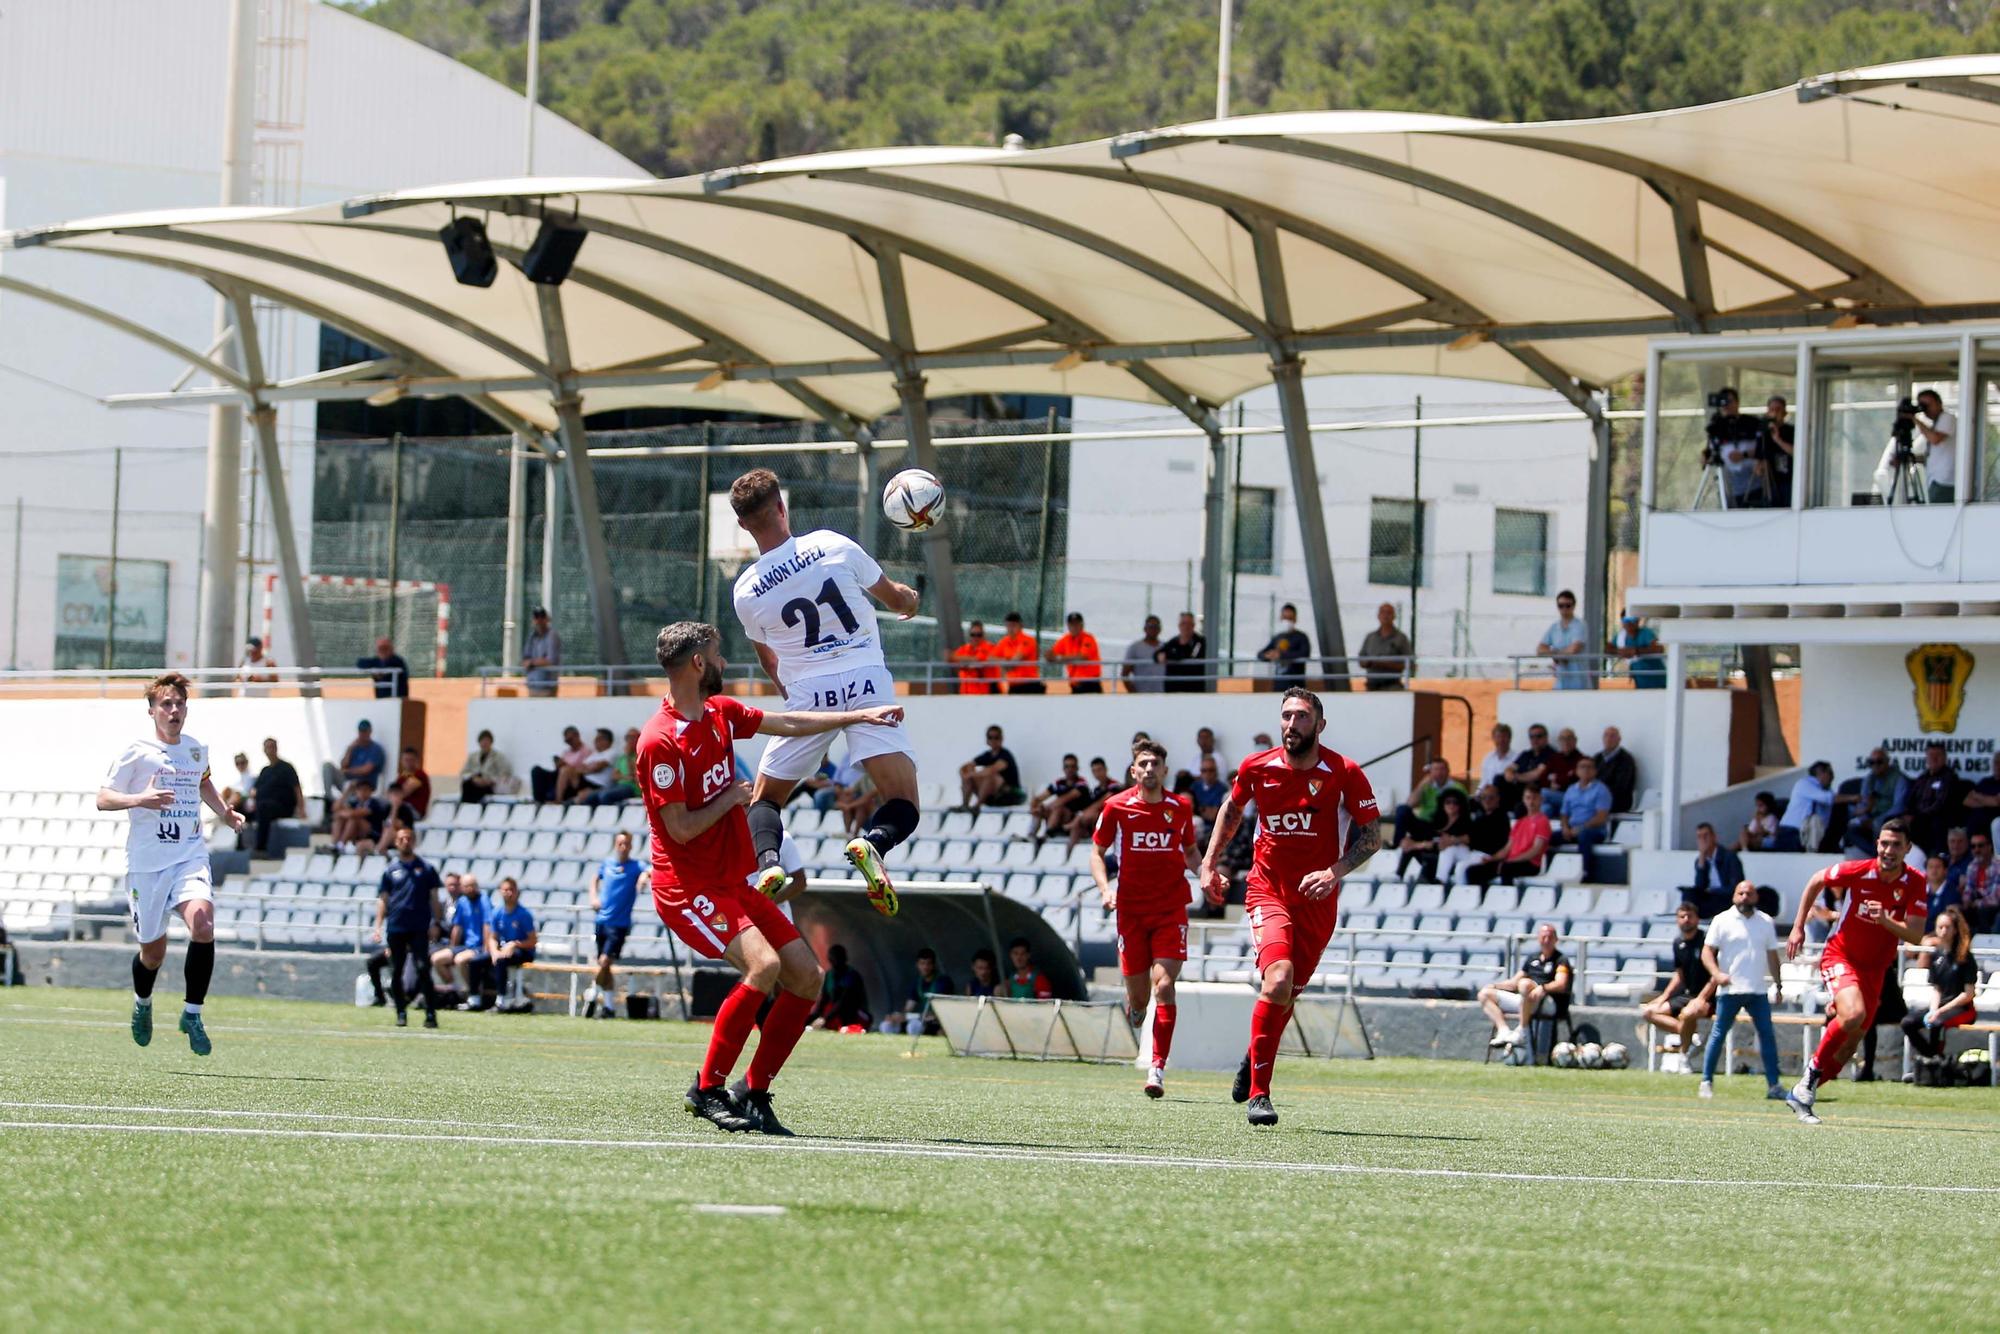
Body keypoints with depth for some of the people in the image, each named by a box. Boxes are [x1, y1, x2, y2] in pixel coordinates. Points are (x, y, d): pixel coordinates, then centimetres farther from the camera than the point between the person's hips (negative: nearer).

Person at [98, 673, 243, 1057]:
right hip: (146, 864, -2)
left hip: (190, 858, 2)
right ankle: (142, 1003, 42)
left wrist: (225, 812, 15)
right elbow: (102, 798, -7)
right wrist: (140, 799, -25)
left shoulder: (197, 750, 9)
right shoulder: (137, 753, -5)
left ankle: (192, 1014, -13)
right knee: (153, 952, 7)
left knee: (202, 925, -26)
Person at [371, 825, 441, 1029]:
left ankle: (430, 1014, -13)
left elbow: (434, 898, 8)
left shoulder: (426, 869, 8)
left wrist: (436, 923, -1)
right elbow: (383, 899, 10)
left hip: (419, 928, -2)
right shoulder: (391, 870, 11)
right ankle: (401, 1013, 13)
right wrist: (378, 926, 1)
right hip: (395, 928, 2)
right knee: (396, 972, 4)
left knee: (423, 969, -12)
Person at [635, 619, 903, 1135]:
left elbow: (788, 724, 22)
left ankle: (755, 1094, 8)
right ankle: (707, 1088, -16)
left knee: (807, 977, 2)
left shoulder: (721, 713, 8)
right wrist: (732, 799, -8)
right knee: (765, 964, -28)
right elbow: (681, 828, -20)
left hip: (734, 885, 9)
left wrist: (861, 716, 22)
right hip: (688, 889, -9)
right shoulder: (660, 742, -19)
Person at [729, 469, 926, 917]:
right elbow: (895, 598, 12)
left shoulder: (746, 591, 1)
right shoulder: (832, 546, -4)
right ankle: (872, 843, -37)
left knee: (764, 799, 17)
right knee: (903, 808, -2)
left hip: (805, 695, 1)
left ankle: (767, 860, -15)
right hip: (866, 681, -1)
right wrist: (911, 599, 37)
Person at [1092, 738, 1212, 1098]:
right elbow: (1098, 851, 8)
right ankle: (1135, 1008, 43)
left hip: (1171, 909, 0)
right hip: (1131, 909, 0)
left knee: (1163, 984, -15)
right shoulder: (1117, 807, -1)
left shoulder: (1181, 808, 3)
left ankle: (1157, 1068, -17)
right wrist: (1105, 889, -8)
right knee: (1138, 993, 2)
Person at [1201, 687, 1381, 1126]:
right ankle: (1257, 1093, -13)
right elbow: (1232, 809, 18)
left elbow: (1372, 834, -3)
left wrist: (1335, 872, -18)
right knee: (1278, 980, -23)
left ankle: (1252, 1061, 39)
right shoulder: (1257, 768, -3)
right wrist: (1209, 863, 12)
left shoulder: (1344, 773, -9)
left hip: (1318, 898, 1)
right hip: (1268, 889, -1)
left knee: (1286, 994, 7)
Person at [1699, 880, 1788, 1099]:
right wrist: (1716, 974, -18)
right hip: (1730, 990, -3)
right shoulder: (1722, 921, 1)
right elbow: (1707, 951, -2)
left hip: (1758, 990, 3)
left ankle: (1773, 1085, 1)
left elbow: (1772, 955, 18)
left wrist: (1778, 984, 15)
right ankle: (1706, 1082, 6)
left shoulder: (1765, 922, 12)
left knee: (1768, 1035, -2)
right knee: (1718, 1034, -1)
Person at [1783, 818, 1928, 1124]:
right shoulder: (1858, 872, -16)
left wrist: (1885, 920, -32)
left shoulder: (1915, 883, -10)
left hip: (1874, 967, 4)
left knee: (1852, 1041, 6)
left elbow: (1915, 936, -14)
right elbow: (1816, 881, 3)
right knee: (1854, 1014, -30)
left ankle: (1802, 1094, 21)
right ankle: (1814, 1070, -10)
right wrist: (1798, 927, 5)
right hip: (1840, 956, -4)